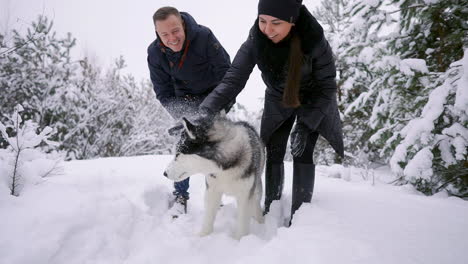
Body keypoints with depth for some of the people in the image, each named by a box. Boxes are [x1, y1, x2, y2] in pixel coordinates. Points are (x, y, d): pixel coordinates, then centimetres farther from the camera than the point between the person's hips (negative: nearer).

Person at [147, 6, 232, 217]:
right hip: (186, 100, 3)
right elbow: (163, 92, -7)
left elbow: (225, 71, -18)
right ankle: (180, 196, 7)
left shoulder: (204, 36, -28)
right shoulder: (155, 53, -16)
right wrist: (181, 117, -18)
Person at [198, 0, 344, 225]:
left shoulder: (314, 41, -31)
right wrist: (206, 110, -43)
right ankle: (271, 211, 13)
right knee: (273, 155, -1)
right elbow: (233, 79, -29)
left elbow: (326, 87, -22)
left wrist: (305, 124, -30)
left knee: (302, 154, -12)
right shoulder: (255, 42, -26)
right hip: (278, 103, 3)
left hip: (313, 103, -2)